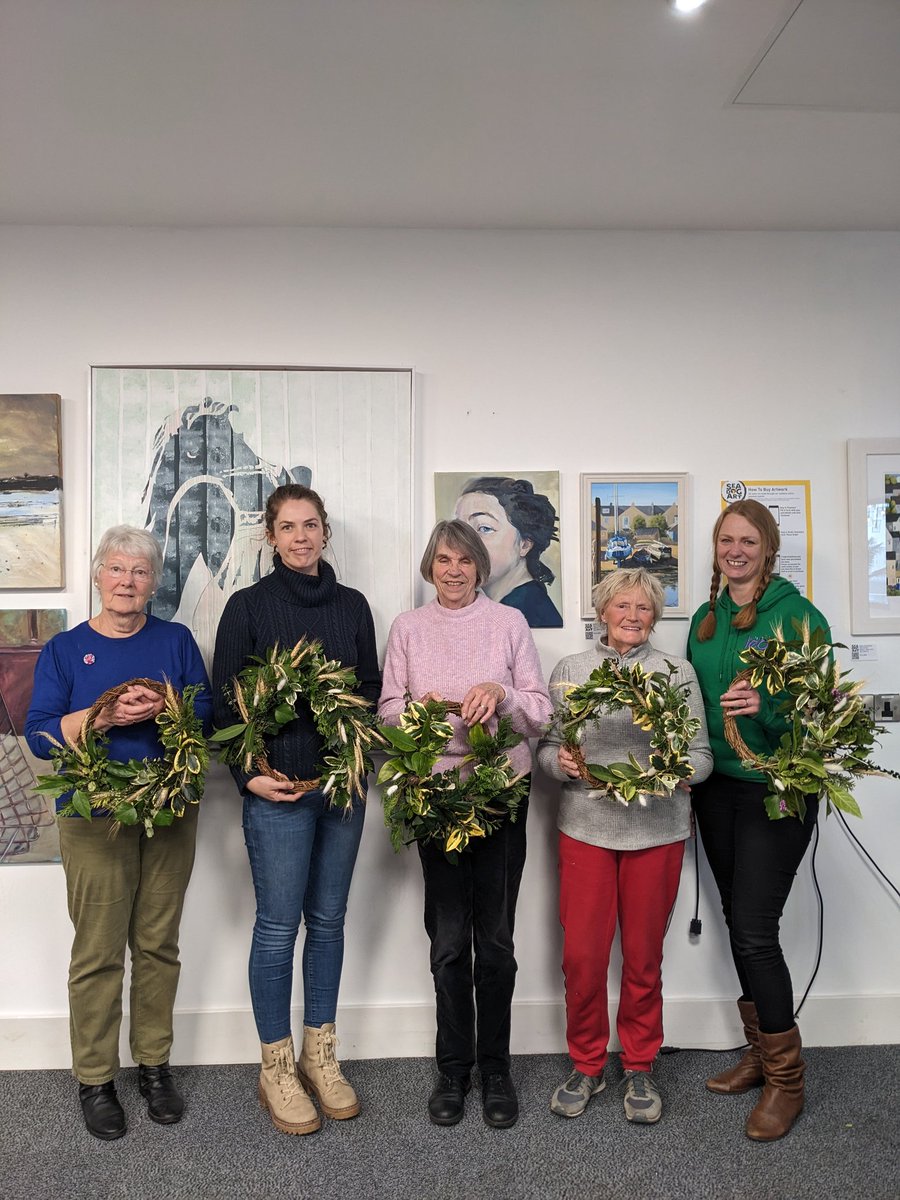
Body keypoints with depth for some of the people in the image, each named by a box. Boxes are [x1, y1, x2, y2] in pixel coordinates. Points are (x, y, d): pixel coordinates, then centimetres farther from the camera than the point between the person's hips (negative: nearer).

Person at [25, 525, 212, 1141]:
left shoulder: (176, 641, 8)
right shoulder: (65, 649, 5)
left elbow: (208, 714, 3)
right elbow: (39, 735, -3)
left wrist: (161, 708, -17)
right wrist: (105, 715, -18)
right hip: (95, 814, -1)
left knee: (159, 945, 10)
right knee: (98, 951, 1)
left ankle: (155, 1064, 26)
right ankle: (95, 1079, 19)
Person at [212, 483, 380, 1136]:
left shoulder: (353, 605, 8)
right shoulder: (248, 605, -2)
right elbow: (225, 700, -3)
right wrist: (249, 774, -11)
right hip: (277, 787, -4)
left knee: (328, 921, 13)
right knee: (279, 927, 4)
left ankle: (320, 1055, 30)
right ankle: (277, 1068, 22)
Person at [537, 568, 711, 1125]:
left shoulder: (678, 671, 6)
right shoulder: (571, 669, 8)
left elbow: (703, 754, 4)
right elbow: (546, 748, 7)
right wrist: (561, 762, -14)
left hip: (657, 828, 0)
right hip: (586, 826, 0)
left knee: (644, 954, 9)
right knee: (582, 953, 2)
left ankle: (641, 1067, 30)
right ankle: (587, 1064, 25)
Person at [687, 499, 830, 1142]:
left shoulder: (796, 613, -8)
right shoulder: (705, 619, 11)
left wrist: (765, 708, -28)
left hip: (775, 787, -6)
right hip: (716, 785, 6)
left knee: (754, 930, -7)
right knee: (739, 923, 14)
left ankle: (786, 1077, 13)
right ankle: (760, 1052, 31)